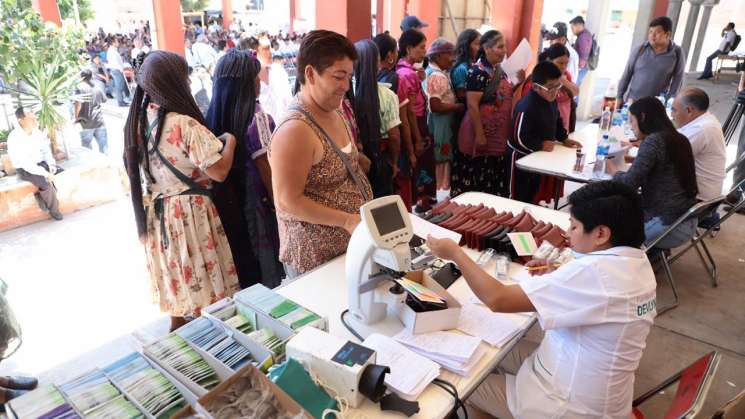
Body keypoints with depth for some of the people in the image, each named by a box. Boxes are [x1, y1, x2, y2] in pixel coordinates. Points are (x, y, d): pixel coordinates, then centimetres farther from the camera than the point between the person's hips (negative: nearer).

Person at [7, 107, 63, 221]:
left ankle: (41, 195, -1)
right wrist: (44, 173, -31)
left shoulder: (37, 132, -3)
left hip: (40, 164, 7)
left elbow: (45, 149, 5)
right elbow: (25, 163, -28)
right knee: (46, 183, -28)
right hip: (24, 169, -7)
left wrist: (51, 164, -14)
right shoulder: (15, 138, -24)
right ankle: (53, 209, -7)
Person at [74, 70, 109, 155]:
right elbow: (104, 99, 26)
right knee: (104, 149, 6)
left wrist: (76, 117, -7)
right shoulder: (96, 88, 10)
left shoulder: (80, 87, -6)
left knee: (87, 149, 9)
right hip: (100, 122, 4)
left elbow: (78, 103, -18)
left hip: (86, 123, -4)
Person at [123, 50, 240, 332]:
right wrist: (230, 140, -5)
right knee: (201, 289, 8)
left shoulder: (140, 120, 2)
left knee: (179, 290, 21)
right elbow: (219, 172, -22)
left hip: (156, 213, 8)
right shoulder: (185, 124, -22)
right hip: (189, 214, -7)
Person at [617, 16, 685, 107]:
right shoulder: (639, 50, -3)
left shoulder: (677, 53, -5)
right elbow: (627, 75, 2)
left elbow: (677, 79, -2)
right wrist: (619, 97, 1)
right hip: (631, 101, 1)